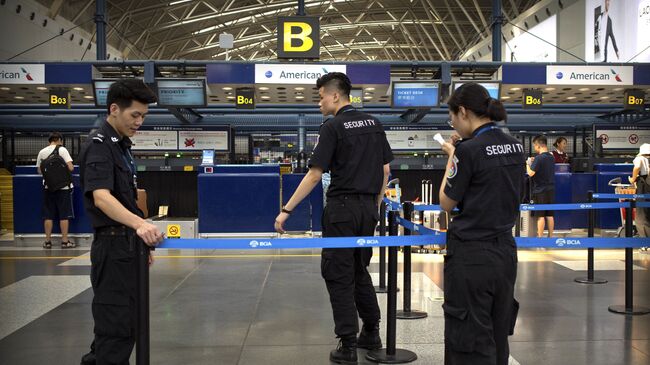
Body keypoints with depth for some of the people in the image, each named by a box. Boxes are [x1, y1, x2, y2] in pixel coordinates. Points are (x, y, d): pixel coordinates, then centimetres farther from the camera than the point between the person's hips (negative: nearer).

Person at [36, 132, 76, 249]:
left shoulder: (41, 152, 6)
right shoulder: (62, 150, -7)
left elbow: (39, 171, 11)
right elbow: (70, 168, -14)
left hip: (48, 187, 4)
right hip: (63, 186, -4)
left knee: (48, 215, 8)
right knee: (64, 215, 2)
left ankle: (47, 241, 11)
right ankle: (65, 241, 3)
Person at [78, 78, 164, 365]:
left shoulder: (121, 145, 14)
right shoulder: (99, 145, -15)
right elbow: (101, 198, -30)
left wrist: (141, 242, 21)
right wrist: (139, 223, -45)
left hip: (127, 246, 10)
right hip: (112, 247, -10)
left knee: (125, 323, 18)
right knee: (117, 328, -3)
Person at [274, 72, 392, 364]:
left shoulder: (332, 127, -9)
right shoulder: (373, 124, 10)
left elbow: (314, 175, -14)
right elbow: (385, 170, 11)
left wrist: (287, 210, -11)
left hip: (342, 208, -6)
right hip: (368, 209, 7)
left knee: (339, 276, 2)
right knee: (360, 271, 19)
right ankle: (371, 335, 26)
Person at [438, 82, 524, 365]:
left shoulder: (469, 150, -16)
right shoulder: (515, 147, 6)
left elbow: (447, 203, -8)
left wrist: (452, 160, 3)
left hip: (471, 256, -8)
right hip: (505, 251, 8)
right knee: (498, 337, 19)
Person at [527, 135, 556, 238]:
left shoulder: (539, 158, -16)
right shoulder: (551, 157, 8)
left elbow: (531, 173, -19)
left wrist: (527, 164, -2)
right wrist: (534, 162, 15)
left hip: (540, 190, -7)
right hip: (551, 189, 7)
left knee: (540, 215, -3)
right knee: (550, 215, 11)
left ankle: (540, 237, 0)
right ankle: (550, 236, 16)